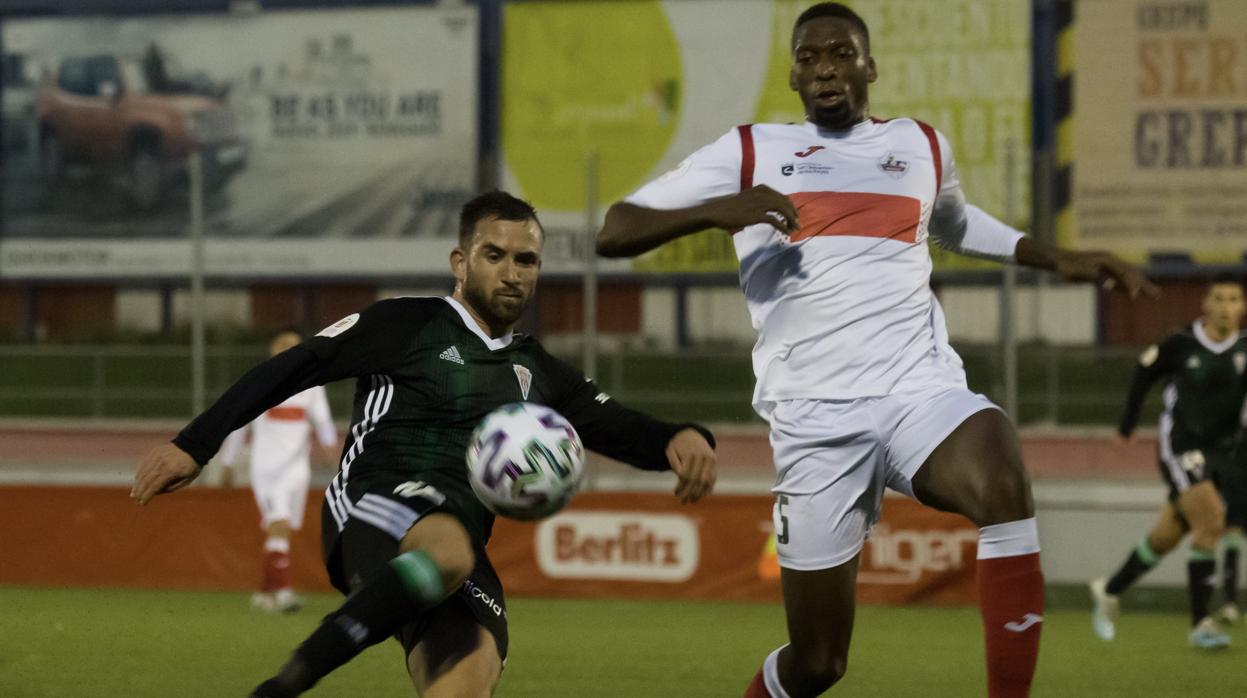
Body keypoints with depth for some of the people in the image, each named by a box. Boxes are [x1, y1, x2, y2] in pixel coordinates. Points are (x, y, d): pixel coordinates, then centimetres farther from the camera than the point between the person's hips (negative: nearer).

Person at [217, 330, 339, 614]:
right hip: (266, 467, -4)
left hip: (297, 468, 4)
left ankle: (264, 592, 20)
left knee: (282, 532, 7)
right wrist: (227, 464, 12)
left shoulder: (311, 385, 9)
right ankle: (282, 590, -27)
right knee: (278, 525, -19)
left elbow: (322, 420, 6)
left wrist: (328, 443, -16)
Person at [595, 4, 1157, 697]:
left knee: (1001, 478, -36)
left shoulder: (922, 147, 19)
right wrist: (716, 210, -14)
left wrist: (1058, 259, 32)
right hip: (816, 421, -1)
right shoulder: (749, 153, 10)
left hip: (923, 392, 1)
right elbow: (615, 232, 3)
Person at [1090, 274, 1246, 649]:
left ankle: (1110, 591, 38)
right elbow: (1145, 368, 8)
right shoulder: (1182, 345, -9)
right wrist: (1129, 418, 14)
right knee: (1211, 521, -23)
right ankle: (1200, 623, -17)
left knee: (1166, 537, 13)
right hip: (1180, 446, -4)